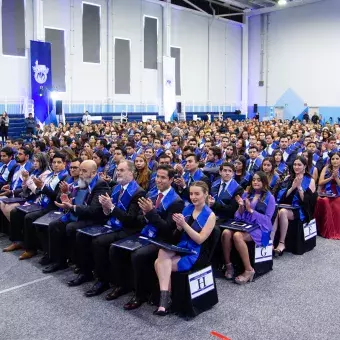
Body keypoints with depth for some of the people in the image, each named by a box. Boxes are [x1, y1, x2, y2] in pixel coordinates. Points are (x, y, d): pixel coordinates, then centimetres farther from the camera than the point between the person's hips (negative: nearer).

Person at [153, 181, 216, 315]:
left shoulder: (210, 215, -6)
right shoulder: (187, 208, 9)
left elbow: (200, 239, -14)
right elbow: (180, 232, 11)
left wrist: (184, 224, -23)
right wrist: (178, 225, -13)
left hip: (196, 254, -5)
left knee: (160, 264, -23)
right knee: (162, 253, -28)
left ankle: (165, 297, -8)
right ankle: (165, 297, -24)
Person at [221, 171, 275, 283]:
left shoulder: (269, 198, 2)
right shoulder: (247, 194, 14)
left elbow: (267, 219, -5)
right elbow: (239, 215, 13)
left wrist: (251, 210, -13)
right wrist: (241, 206, -9)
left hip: (259, 228, -4)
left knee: (237, 236, -35)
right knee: (226, 233, -28)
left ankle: (249, 270, -22)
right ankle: (228, 264, -14)